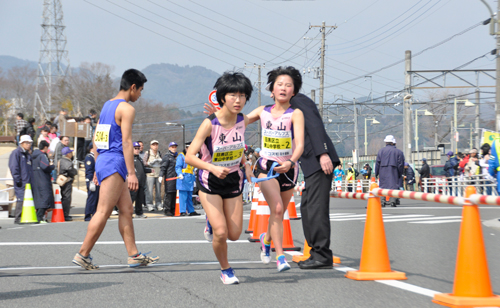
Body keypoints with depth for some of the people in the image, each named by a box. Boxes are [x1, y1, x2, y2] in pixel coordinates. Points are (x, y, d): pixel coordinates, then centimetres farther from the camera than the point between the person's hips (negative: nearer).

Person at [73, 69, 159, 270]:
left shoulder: (107, 105, 18)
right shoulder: (126, 109, -10)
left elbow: (96, 138, 21)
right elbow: (126, 142, -17)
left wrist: (98, 167, 25)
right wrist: (131, 173, -18)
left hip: (103, 161, 10)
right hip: (115, 163, -10)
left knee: (126, 208, 12)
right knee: (103, 212, -7)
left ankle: (134, 255, 12)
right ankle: (83, 254, -5)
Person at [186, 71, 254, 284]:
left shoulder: (243, 121, -8)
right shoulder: (209, 124, -24)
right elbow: (189, 156, -26)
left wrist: (245, 164, 2)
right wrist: (212, 168, -41)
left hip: (233, 181, 5)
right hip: (209, 182, -5)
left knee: (234, 234, 3)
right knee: (221, 233, -13)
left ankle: (212, 223, 36)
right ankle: (225, 270, 13)